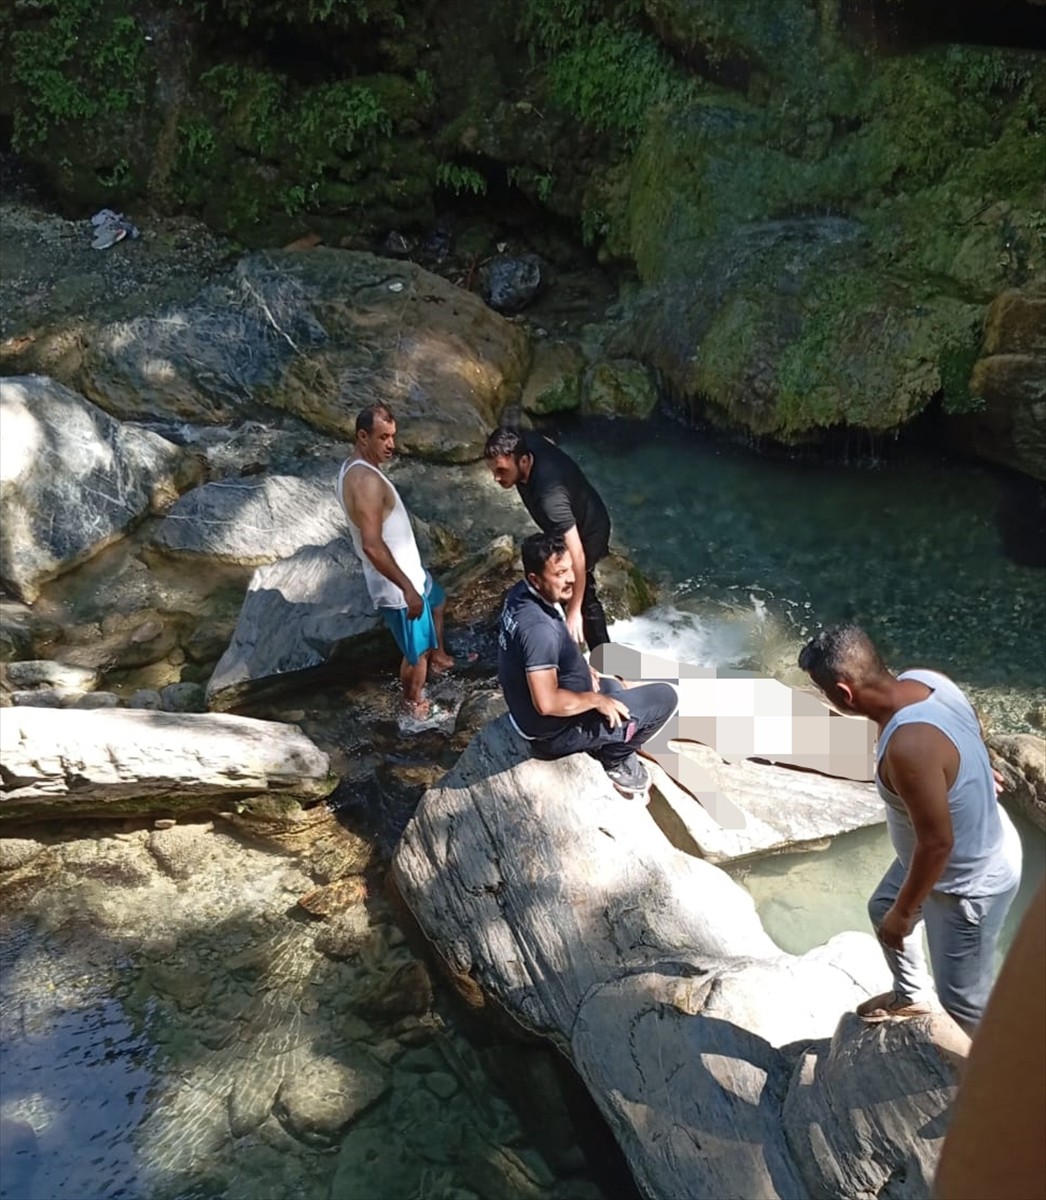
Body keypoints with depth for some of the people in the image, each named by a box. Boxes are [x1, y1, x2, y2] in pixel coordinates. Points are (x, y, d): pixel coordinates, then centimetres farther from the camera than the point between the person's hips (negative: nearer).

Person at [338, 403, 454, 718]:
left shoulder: (353, 468, 2)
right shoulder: (367, 480, -30)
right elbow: (372, 545, -34)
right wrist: (407, 587, -27)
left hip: (406, 569, 10)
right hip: (397, 584, -10)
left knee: (436, 600, 35)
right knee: (417, 653, 9)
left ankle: (439, 657, 56)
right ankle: (415, 705, 32)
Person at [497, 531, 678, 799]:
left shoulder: (520, 593, -6)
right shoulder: (539, 627, -34)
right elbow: (547, 703, -36)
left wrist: (582, 668, 4)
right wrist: (596, 700, -21)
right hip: (554, 729, -9)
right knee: (665, 698, -6)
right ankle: (614, 758, 9)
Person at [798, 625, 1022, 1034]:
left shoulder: (908, 747, -41)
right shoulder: (922, 679, -15)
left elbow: (936, 843, -31)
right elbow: (974, 736, 6)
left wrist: (903, 913, -16)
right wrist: (972, 771, 28)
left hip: (968, 882, -9)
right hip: (975, 844, 9)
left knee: (961, 998, 13)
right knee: (882, 908, 31)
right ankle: (912, 995, 57)